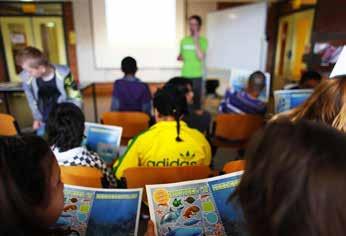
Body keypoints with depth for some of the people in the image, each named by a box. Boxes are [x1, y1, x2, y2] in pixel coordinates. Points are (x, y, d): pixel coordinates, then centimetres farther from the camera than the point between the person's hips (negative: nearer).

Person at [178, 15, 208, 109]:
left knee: (197, 99, 1)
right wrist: (180, 57, -2)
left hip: (197, 76, -3)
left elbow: (201, 57, -17)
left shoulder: (203, 40, -3)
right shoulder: (184, 40, 10)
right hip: (184, 75, 3)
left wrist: (196, 41, -17)